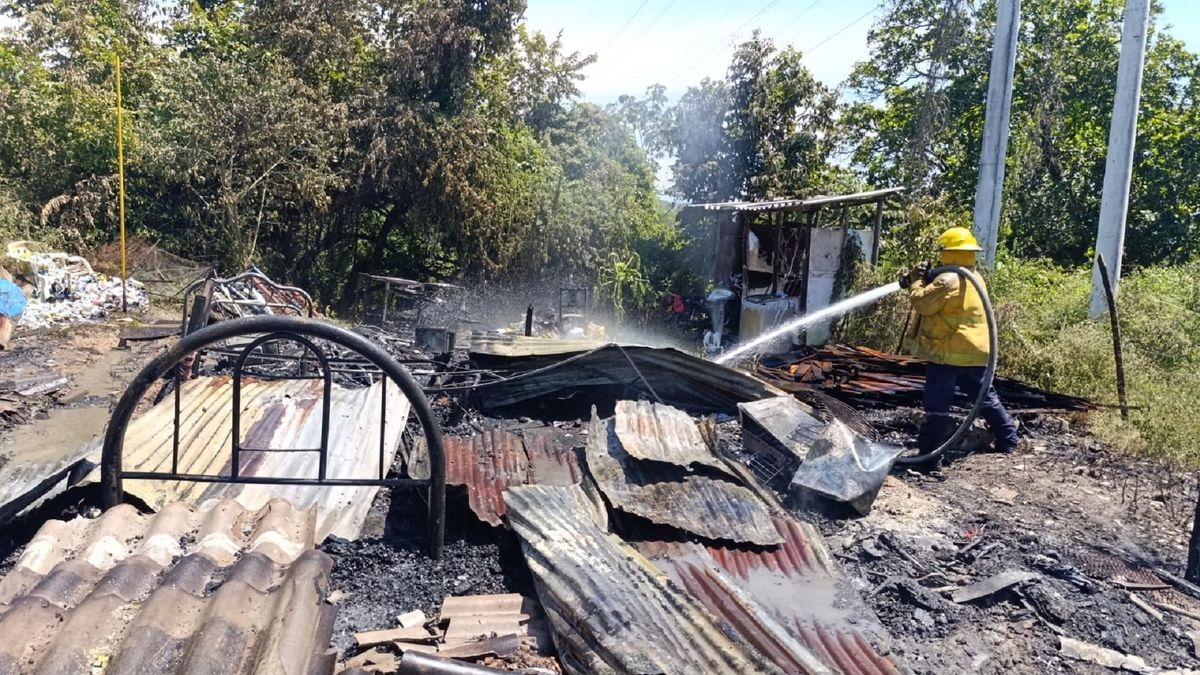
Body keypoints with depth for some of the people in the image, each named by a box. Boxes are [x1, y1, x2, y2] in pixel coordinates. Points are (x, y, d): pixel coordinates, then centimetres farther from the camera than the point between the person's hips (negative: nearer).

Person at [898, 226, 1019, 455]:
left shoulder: (948, 280, -17)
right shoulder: (976, 278, 14)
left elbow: (922, 303, -16)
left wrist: (916, 281, 0)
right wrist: (926, 281, 11)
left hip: (948, 352, -8)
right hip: (976, 351, 9)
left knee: (937, 403, -4)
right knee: (985, 396, 20)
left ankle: (928, 449, -1)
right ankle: (1008, 439, 27)